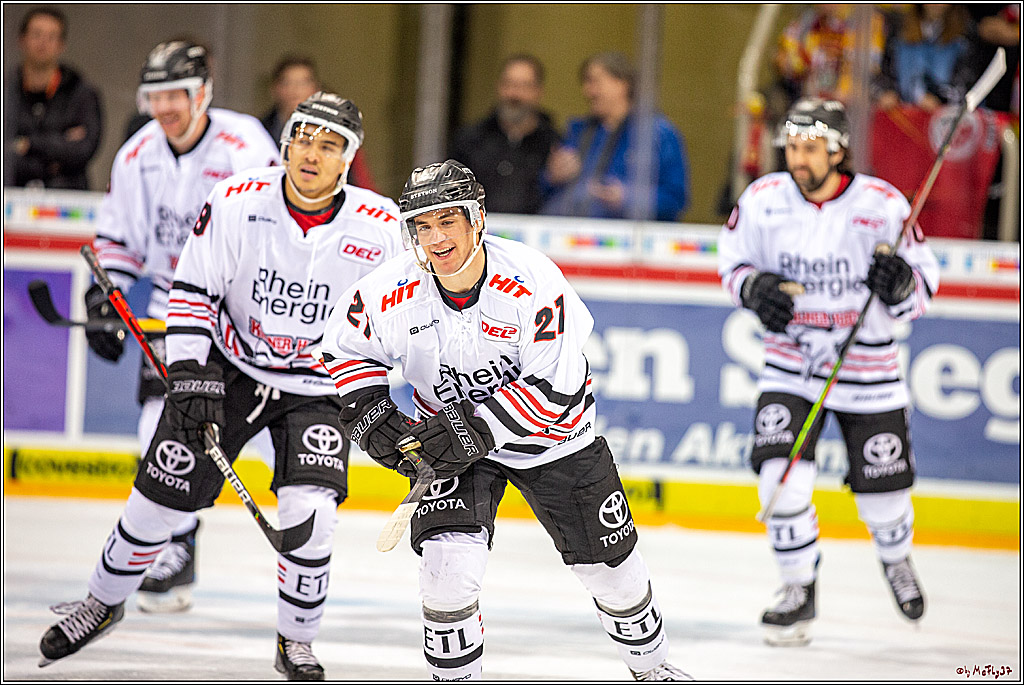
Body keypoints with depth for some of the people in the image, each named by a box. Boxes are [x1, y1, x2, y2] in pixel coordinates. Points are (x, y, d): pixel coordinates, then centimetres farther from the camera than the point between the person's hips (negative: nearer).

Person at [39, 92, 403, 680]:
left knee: (309, 512, -19)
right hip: (229, 368, 1)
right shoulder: (237, 202, -15)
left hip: (319, 388, -1)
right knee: (162, 496, 2)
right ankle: (104, 603, 28)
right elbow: (193, 291, -10)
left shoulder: (380, 226, -14)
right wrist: (192, 376, -18)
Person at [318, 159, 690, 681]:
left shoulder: (532, 278, -29)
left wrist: (480, 429, -34)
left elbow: (554, 387, -29)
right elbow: (345, 346, 0)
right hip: (451, 436, 1)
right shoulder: (393, 292, -20)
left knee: (609, 561, 10)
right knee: (449, 561, -21)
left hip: (550, 432, -1)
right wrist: (369, 413, -14)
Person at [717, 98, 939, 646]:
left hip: (867, 368, -1)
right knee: (782, 475, -16)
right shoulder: (763, 200, -8)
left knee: (882, 489, 7)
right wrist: (755, 288, -15)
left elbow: (925, 284, -5)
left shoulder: (882, 205, -13)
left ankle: (896, 559, 41)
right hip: (790, 361, 1)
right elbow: (733, 262, 7)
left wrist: (900, 284, -28)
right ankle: (799, 591, 2)